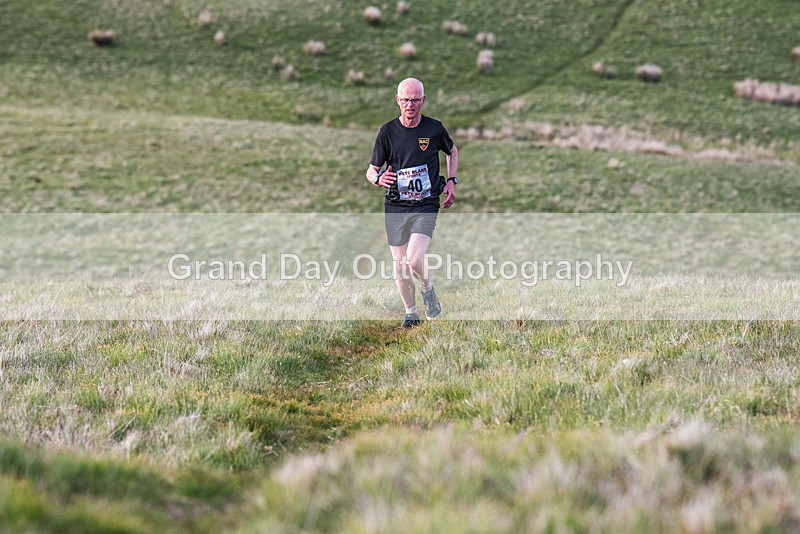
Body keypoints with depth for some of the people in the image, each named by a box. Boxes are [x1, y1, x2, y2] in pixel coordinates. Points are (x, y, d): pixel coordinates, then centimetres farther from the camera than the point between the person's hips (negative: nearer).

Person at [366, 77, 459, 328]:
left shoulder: (434, 129, -2)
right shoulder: (387, 131, -2)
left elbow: (452, 151, 20)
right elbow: (371, 170, 3)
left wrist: (451, 181, 7)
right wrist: (379, 179, -21)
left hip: (426, 206, -2)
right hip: (395, 207, 2)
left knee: (414, 260, -19)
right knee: (400, 267, 4)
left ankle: (427, 289, 13)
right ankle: (411, 312, 25)